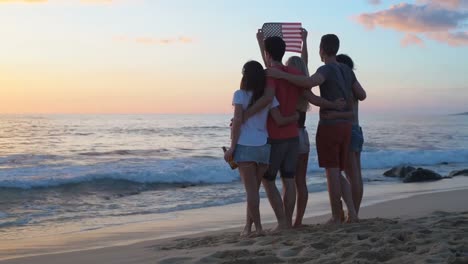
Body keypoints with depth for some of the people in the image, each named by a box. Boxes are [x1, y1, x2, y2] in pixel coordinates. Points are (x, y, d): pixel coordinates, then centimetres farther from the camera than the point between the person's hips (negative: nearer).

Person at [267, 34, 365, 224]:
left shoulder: (326, 70, -11)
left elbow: (310, 82, -34)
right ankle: (352, 212, 4)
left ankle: (336, 218, 2)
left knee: (332, 173, -2)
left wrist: (281, 75, -31)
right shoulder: (347, 71, 13)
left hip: (329, 126, -7)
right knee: (338, 173, 14)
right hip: (345, 125, 7)